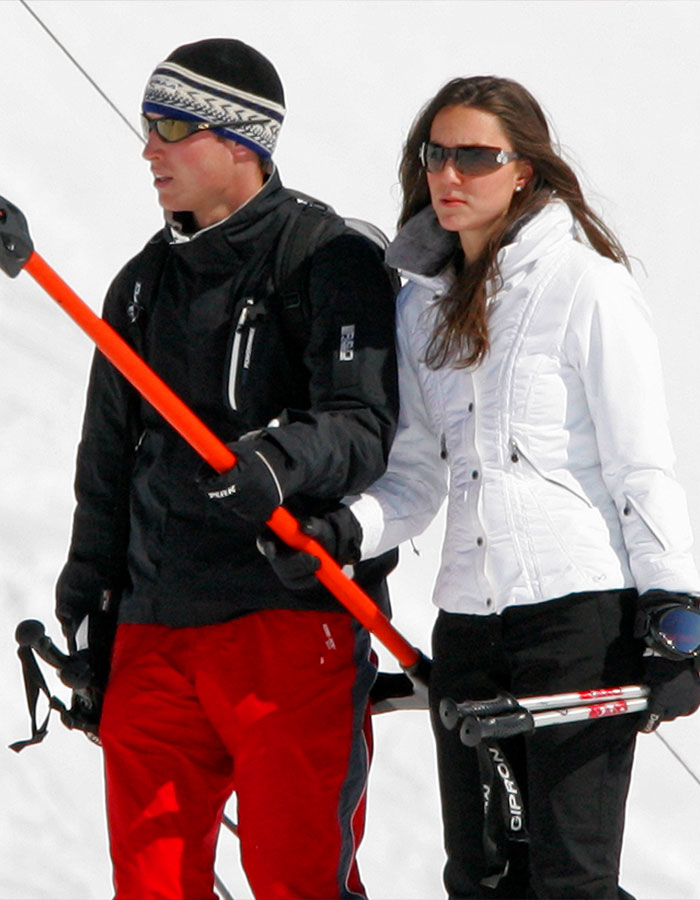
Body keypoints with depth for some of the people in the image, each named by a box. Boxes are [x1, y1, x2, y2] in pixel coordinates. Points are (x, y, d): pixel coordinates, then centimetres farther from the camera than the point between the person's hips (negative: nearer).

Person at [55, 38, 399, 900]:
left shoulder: (331, 261, -3)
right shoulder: (144, 283, 18)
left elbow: (364, 424, -13)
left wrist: (281, 462, -34)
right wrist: (87, 618, 18)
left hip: (294, 614, -6)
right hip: (154, 628, 6)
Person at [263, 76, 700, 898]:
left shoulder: (586, 286, -4)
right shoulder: (422, 303, 14)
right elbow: (414, 476, 15)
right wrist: (344, 532, -5)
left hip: (582, 610, -6)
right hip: (467, 621, 6)